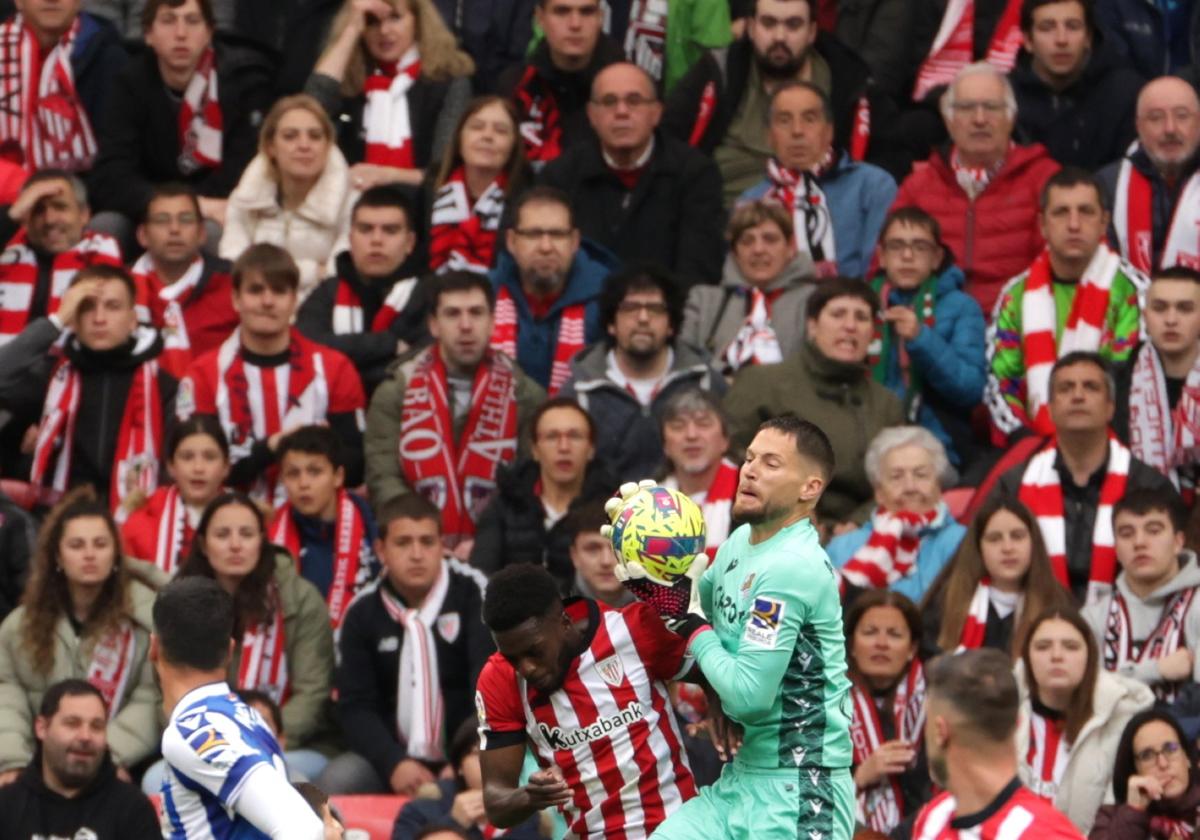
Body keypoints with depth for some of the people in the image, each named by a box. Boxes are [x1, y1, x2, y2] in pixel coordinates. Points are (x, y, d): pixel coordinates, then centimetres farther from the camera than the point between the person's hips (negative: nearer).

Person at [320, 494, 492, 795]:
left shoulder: (471, 592, -3)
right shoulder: (363, 613, 5)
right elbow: (355, 706, 1)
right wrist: (394, 764, -17)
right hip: (393, 756, 2)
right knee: (337, 780, -26)